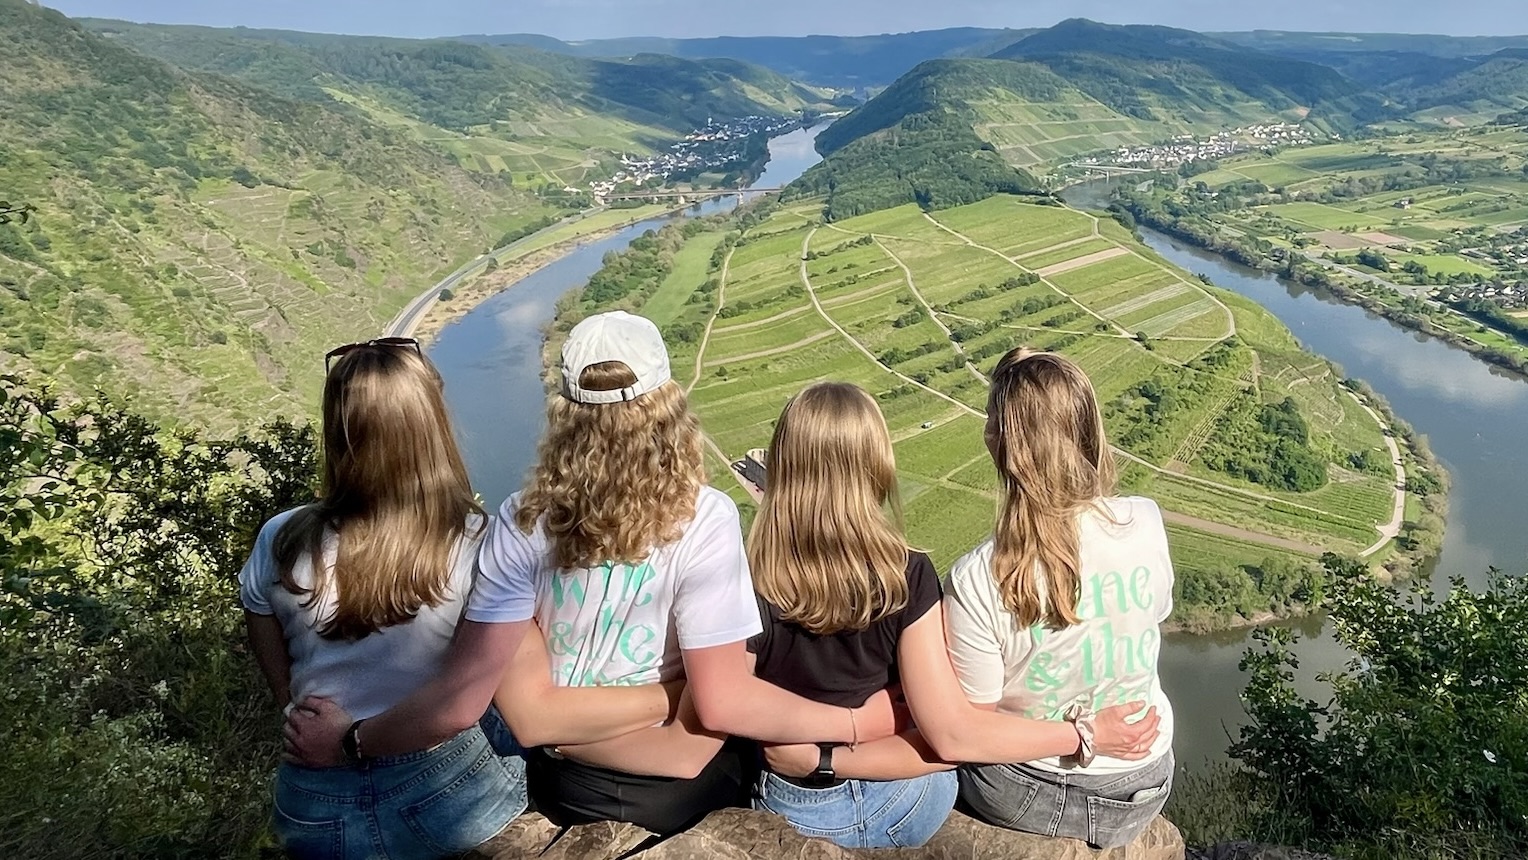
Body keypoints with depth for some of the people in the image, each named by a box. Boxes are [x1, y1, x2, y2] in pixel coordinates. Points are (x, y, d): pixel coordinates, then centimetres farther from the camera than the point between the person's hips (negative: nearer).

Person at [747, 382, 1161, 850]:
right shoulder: (906, 578, -24)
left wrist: (829, 758, 1)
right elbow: (952, 735, -22)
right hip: (900, 809, 0)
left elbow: (787, 749, -19)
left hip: (792, 813, 0)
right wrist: (1090, 734, -13)